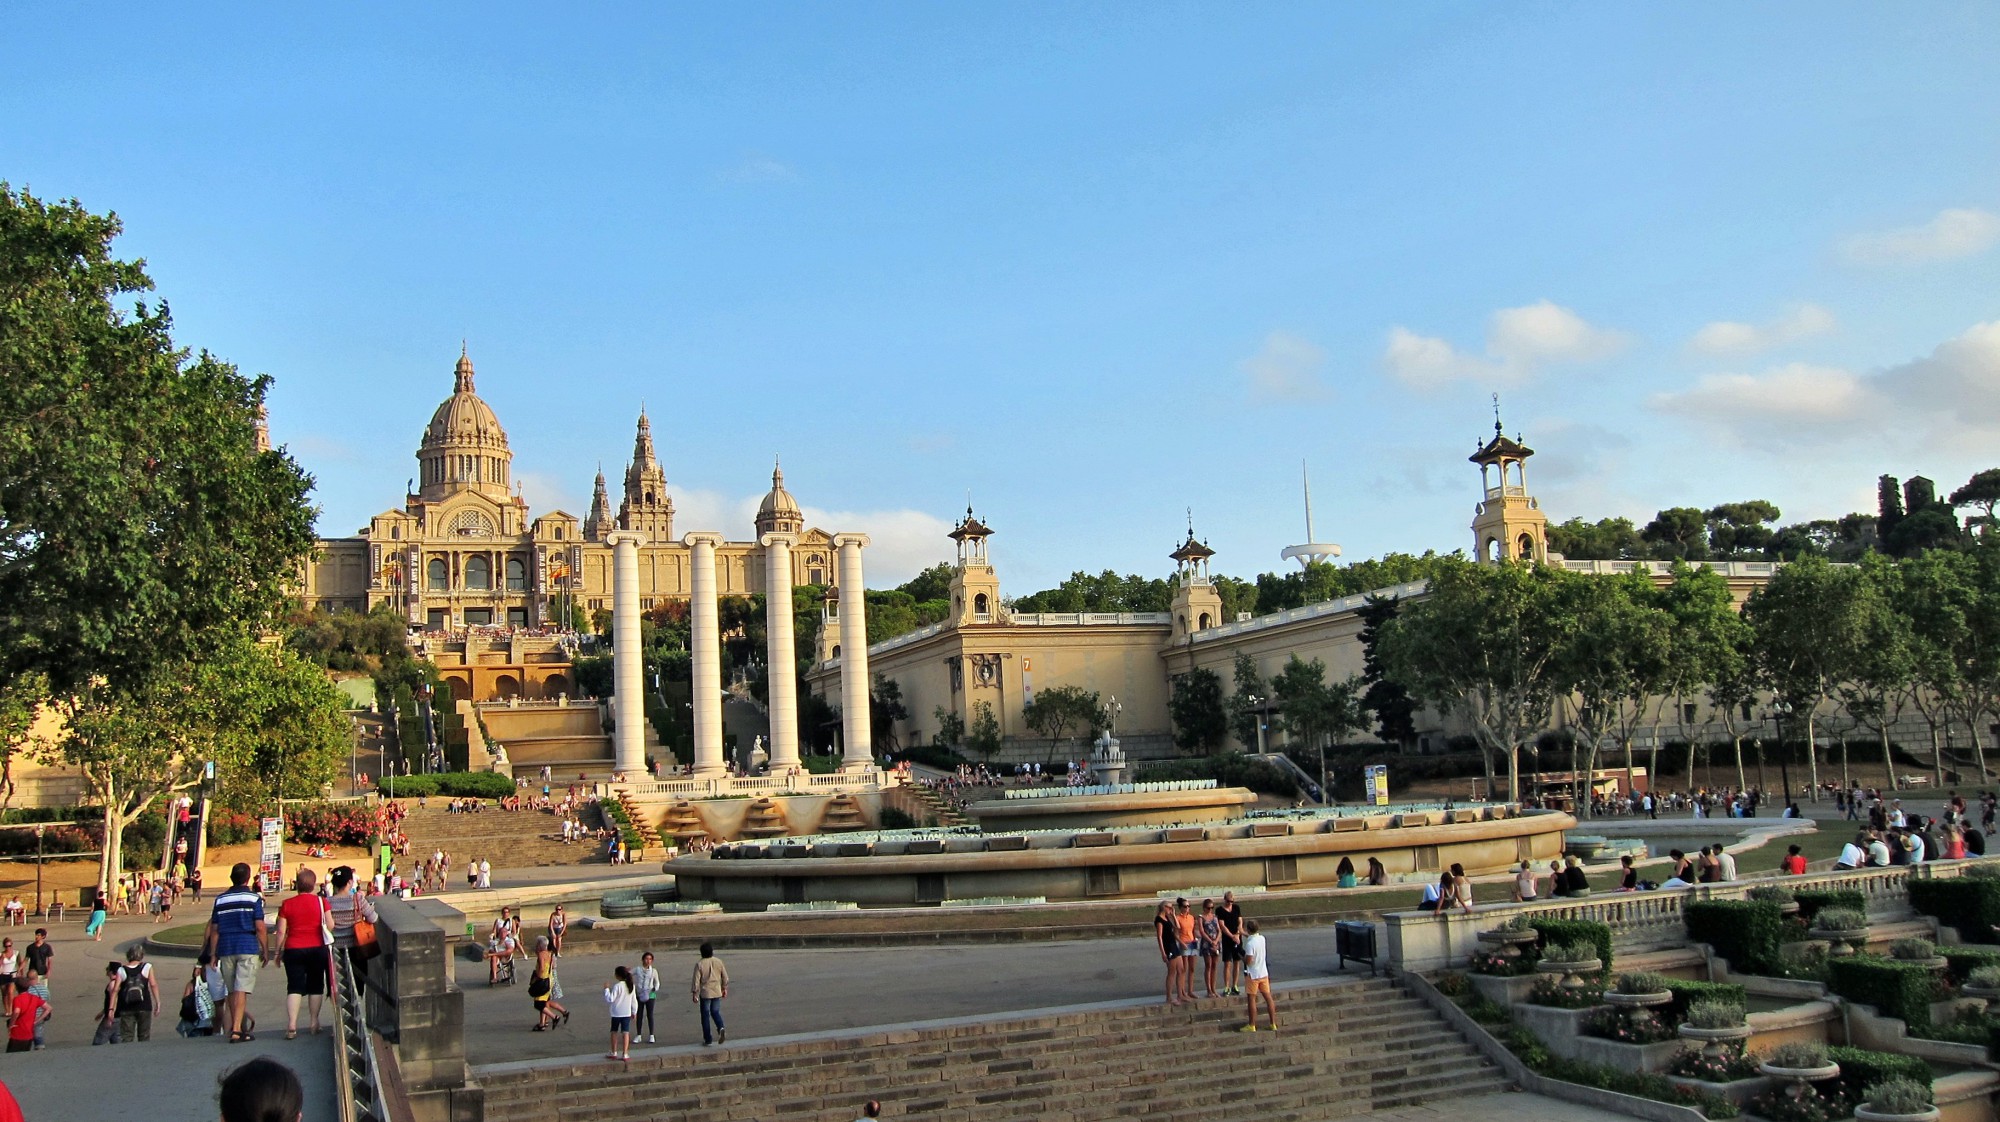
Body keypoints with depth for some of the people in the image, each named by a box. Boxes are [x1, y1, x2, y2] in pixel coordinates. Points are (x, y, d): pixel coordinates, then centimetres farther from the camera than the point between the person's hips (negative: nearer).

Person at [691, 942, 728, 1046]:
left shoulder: (699, 964, -10)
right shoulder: (718, 962, 0)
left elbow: (696, 980, -10)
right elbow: (725, 977, 7)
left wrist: (695, 994, -3)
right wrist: (724, 988, 19)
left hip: (705, 993, -3)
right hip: (717, 992, 3)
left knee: (705, 1015, 6)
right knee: (715, 1012, 17)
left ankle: (707, 1039, 9)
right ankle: (721, 1028, -12)